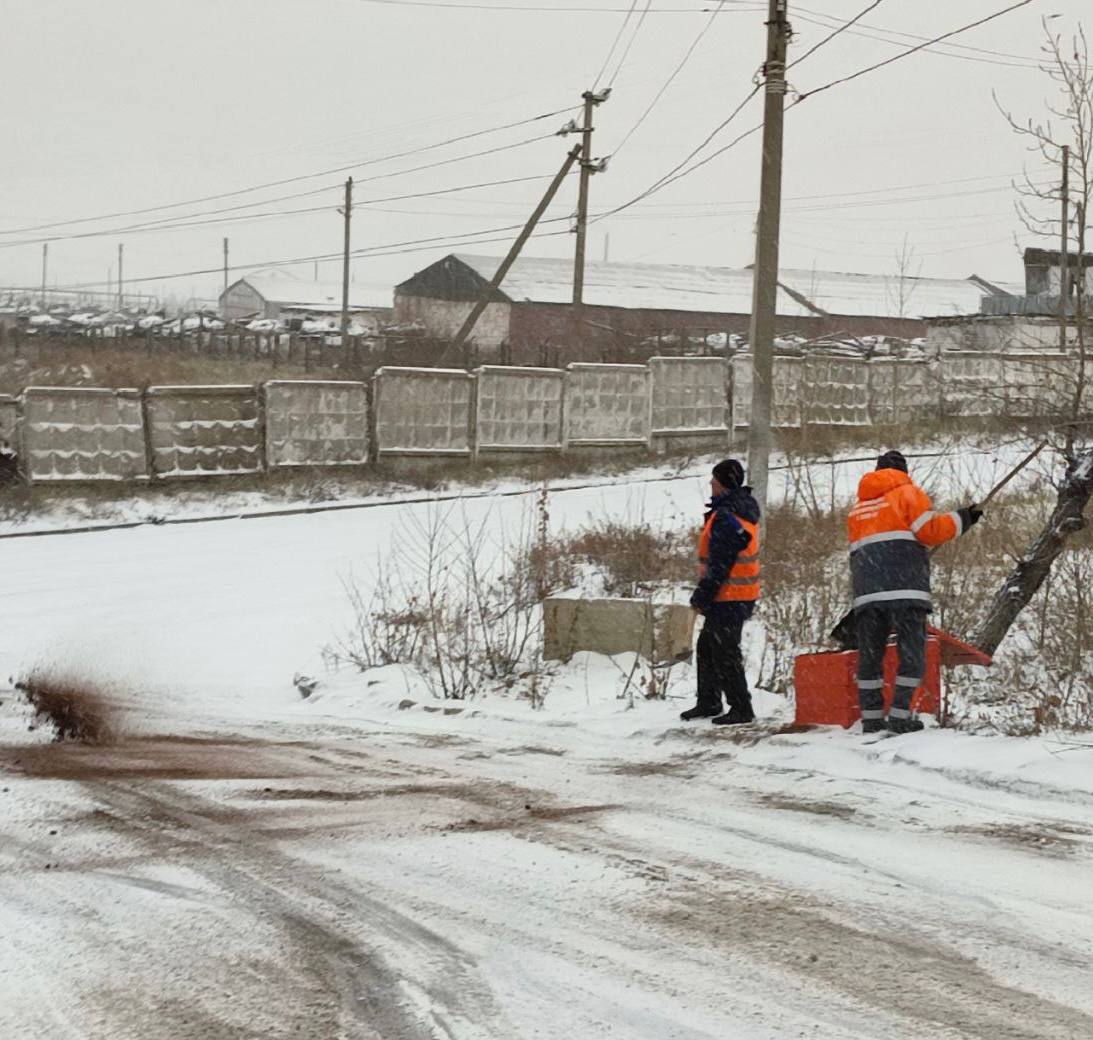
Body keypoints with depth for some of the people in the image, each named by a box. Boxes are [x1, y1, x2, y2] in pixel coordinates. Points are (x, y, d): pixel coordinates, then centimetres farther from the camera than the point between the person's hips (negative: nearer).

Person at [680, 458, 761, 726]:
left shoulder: (726, 518, -22)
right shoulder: (745, 509, 11)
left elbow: (719, 565, -23)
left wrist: (702, 595, -16)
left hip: (727, 598, -11)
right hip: (742, 595, 11)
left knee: (725, 654, -3)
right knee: (707, 649, 20)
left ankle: (741, 709, 1)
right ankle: (708, 703, 29)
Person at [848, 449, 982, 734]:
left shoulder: (858, 508, 26)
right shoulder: (908, 493, 7)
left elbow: (859, 550, 21)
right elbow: (928, 530, -4)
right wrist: (961, 519, 6)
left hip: (866, 591, 5)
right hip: (905, 588, -5)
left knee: (870, 655, 9)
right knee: (912, 653, -3)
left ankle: (871, 717, 5)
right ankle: (899, 714, -12)